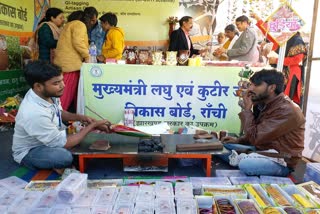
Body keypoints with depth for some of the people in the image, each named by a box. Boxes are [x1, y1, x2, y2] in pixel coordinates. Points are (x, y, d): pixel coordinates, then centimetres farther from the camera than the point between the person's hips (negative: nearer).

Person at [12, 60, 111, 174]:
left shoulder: (49, 93, -14)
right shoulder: (34, 113, -37)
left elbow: (59, 113, 9)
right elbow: (63, 144, -28)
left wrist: (81, 117, -8)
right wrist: (93, 125, -21)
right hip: (29, 151, -8)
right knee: (65, 156, -35)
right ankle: (56, 164, -2)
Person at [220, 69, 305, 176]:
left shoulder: (286, 111, -25)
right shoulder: (265, 104, 4)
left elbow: (255, 137, -26)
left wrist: (247, 109, -17)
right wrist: (238, 140, 1)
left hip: (281, 161, -8)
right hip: (263, 150, 8)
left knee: (245, 164, -34)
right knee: (226, 144, 10)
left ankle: (241, 158, -6)